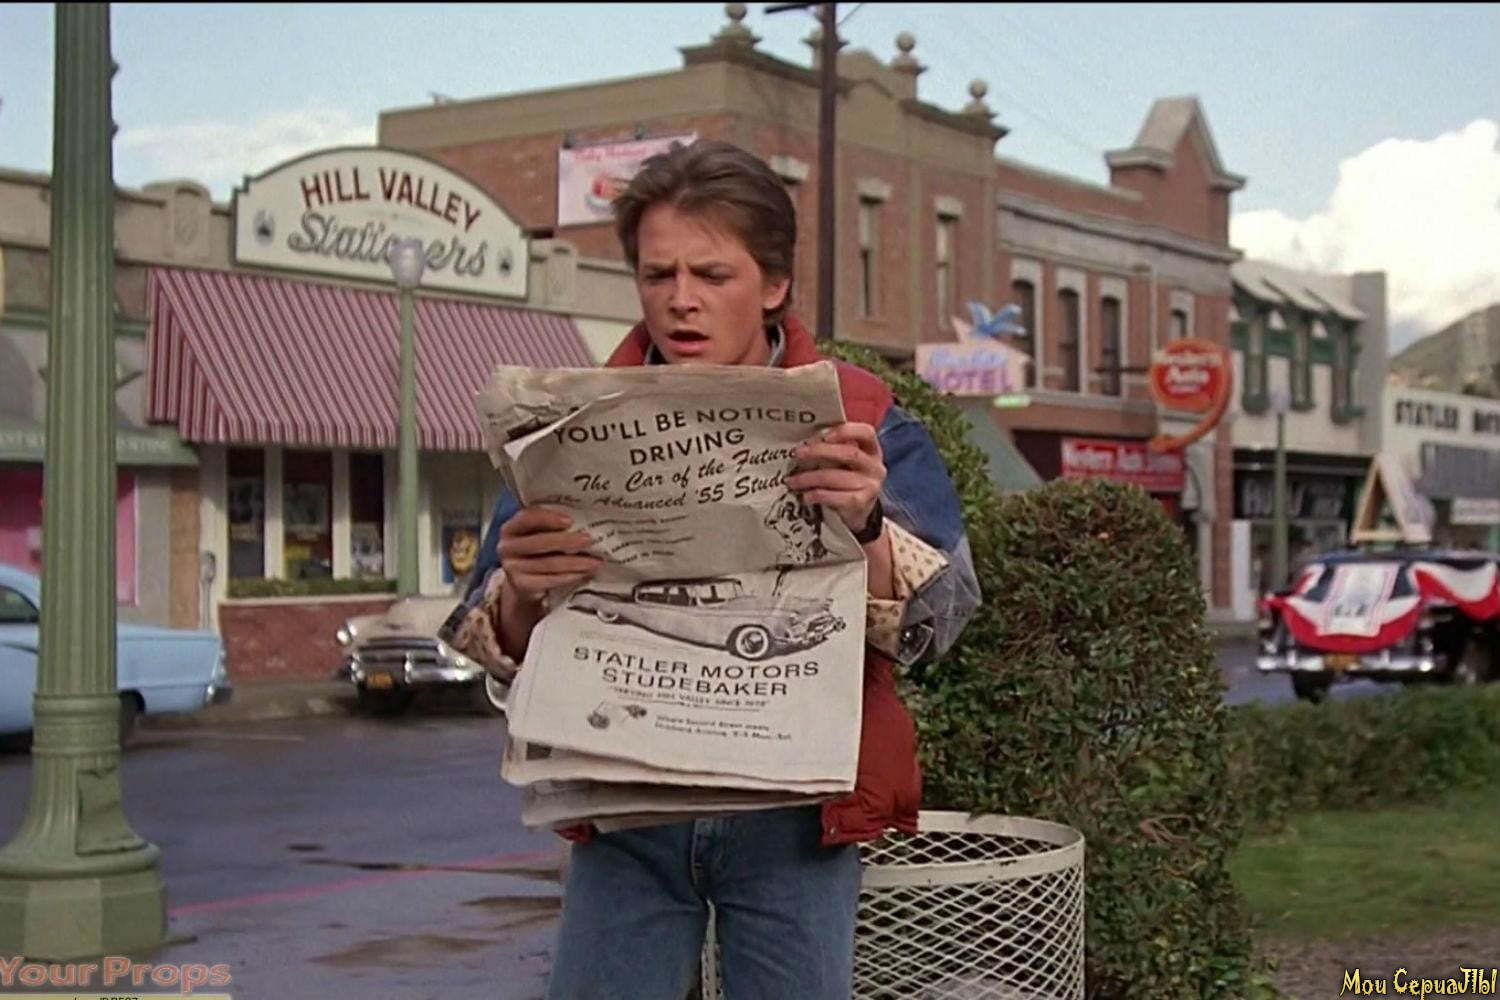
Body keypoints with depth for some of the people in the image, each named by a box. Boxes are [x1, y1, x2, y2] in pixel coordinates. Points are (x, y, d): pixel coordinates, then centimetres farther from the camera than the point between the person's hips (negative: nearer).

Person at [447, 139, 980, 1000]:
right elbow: (496, 642, -1)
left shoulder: (860, 420, -1)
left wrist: (866, 525, -29)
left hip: (795, 810, -1)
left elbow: (936, 620, -9)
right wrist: (522, 593, -24)